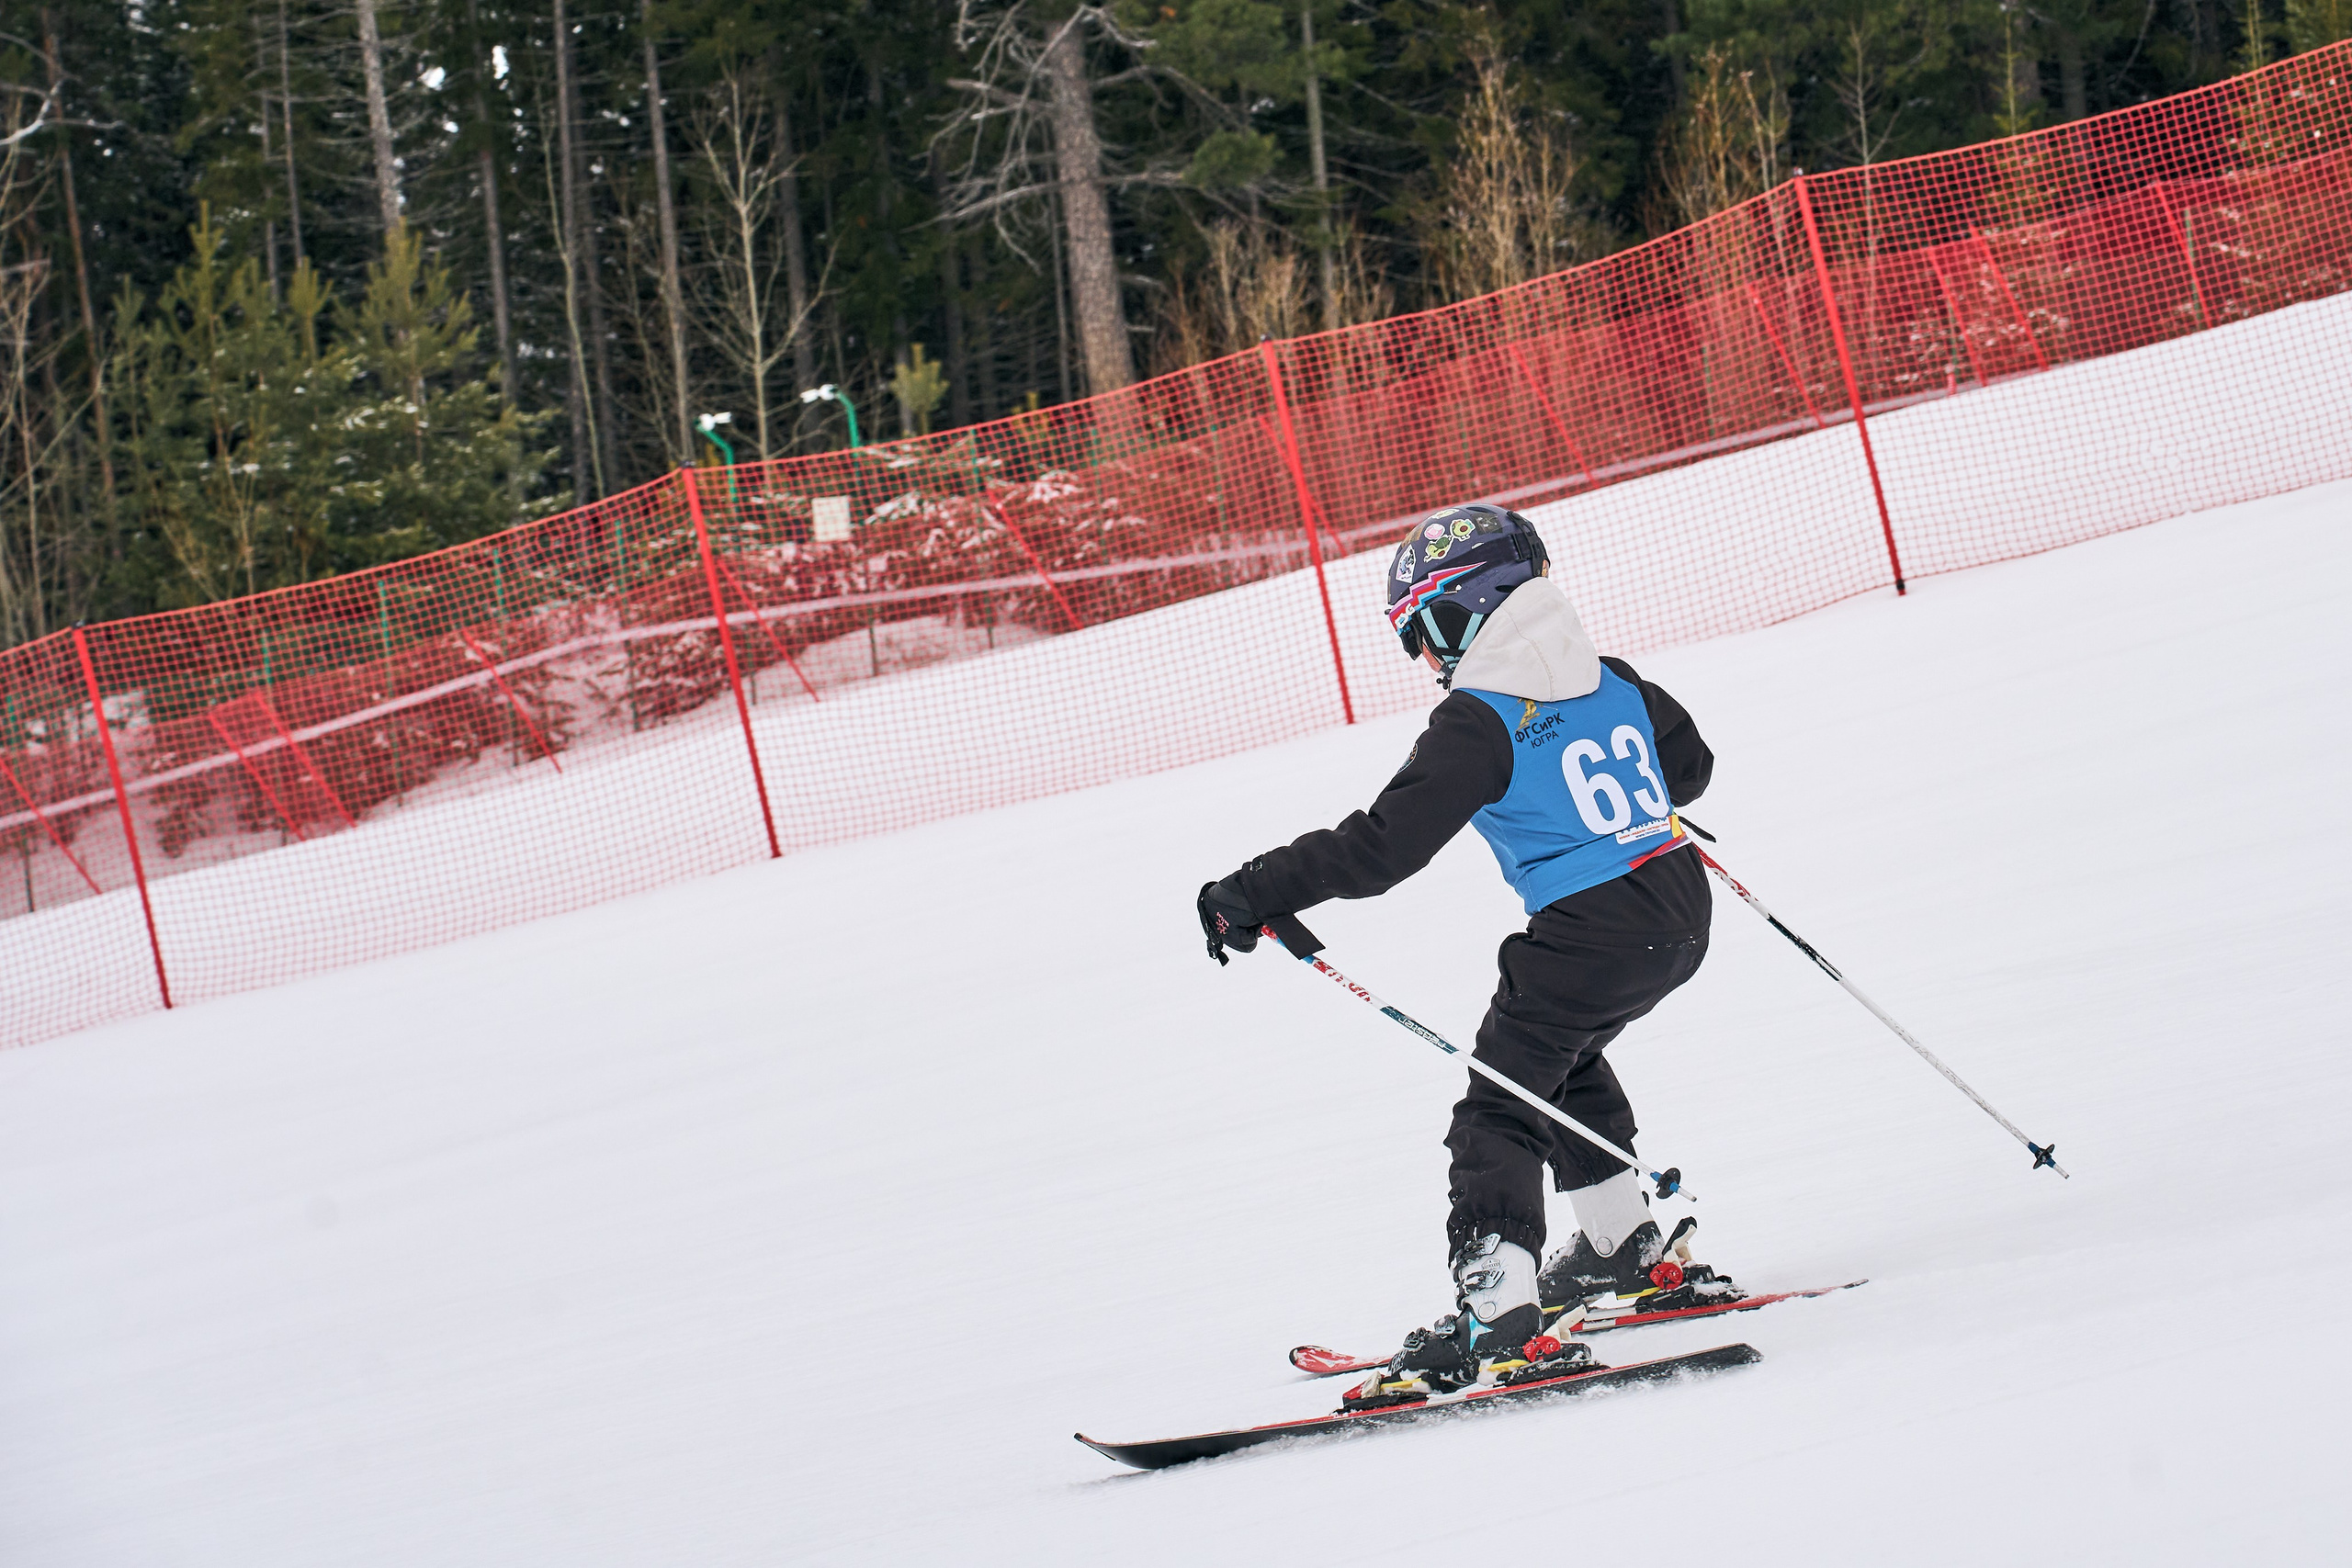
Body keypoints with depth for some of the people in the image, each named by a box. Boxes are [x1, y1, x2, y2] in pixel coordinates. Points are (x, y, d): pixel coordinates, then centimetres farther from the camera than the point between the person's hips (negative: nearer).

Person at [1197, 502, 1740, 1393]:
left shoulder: (1478, 721, -12)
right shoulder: (1611, 679, 10)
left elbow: (1383, 845, -15)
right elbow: (1691, 766, 26)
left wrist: (1255, 894, -10)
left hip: (1587, 936, -8)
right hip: (1682, 917, 8)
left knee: (1499, 1108, -4)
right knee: (1561, 1058, 30)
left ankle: (1495, 1304, -18)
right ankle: (1630, 1246, 35)